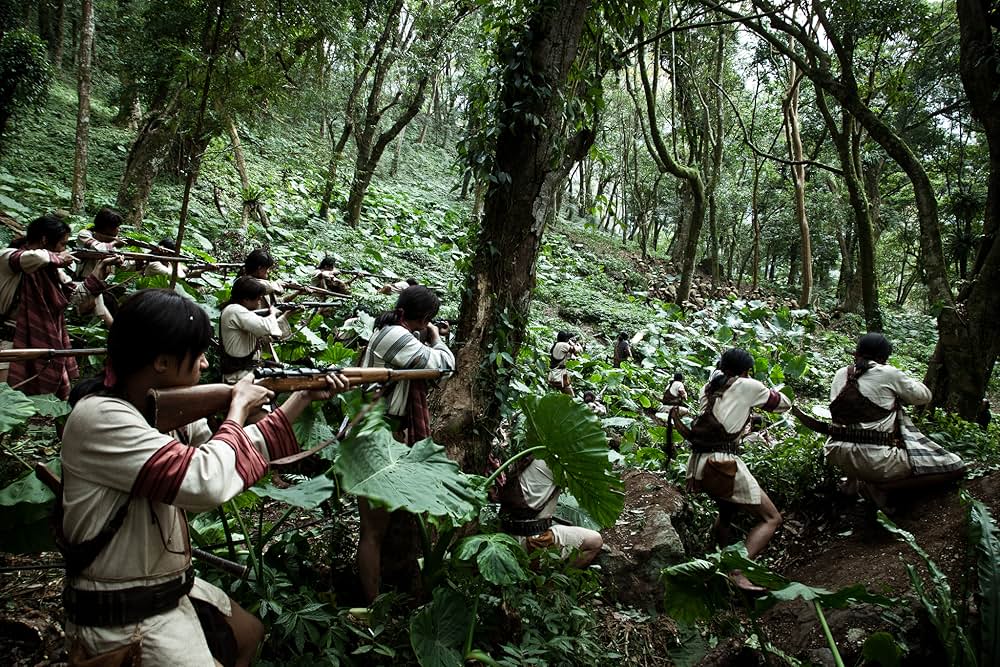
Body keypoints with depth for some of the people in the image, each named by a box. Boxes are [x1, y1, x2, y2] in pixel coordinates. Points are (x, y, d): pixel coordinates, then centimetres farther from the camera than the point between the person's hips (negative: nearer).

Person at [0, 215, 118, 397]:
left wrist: (100, 269, 8)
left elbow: (78, 294, 14)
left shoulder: (52, 268, 10)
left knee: (62, 400, 11)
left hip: (49, 347, 7)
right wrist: (58, 258, -14)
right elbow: (33, 258, -34)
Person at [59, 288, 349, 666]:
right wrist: (239, 407, -18)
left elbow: (237, 453, 13)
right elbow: (208, 481, -35)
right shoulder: (100, 419, -27)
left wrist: (304, 398, 11)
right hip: (124, 619, -9)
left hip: (173, 589, 9)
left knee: (249, 634, 26)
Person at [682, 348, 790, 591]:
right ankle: (739, 571, -16)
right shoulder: (747, 386, 0)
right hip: (724, 464, -7)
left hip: (699, 464, 8)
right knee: (772, 518, 0)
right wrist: (762, 393, 28)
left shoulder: (707, 389, 16)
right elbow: (784, 403, 12)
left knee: (726, 511, 31)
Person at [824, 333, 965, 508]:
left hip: (838, 455, 6)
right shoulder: (888, 374, -3)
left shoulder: (841, 374, 9)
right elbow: (924, 396, 11)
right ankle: (880, 486, -6)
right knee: (956, 467, 6)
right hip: (876, 460, -6)